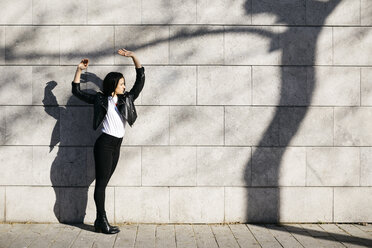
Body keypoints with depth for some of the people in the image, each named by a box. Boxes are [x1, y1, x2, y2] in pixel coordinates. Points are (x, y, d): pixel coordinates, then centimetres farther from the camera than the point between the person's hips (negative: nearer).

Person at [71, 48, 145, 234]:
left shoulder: (127, 99, 10)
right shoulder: (101, 99, 1)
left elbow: (140, 79, 10)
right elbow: (77, 92, 8)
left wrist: (133, 57, 3)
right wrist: (79, 70, 2)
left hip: (116, 146, 5)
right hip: (104, 144, -5)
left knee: (103, 183, 10)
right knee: (101, 182, -2)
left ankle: (100, 222, 13)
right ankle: (103, 221, 1)